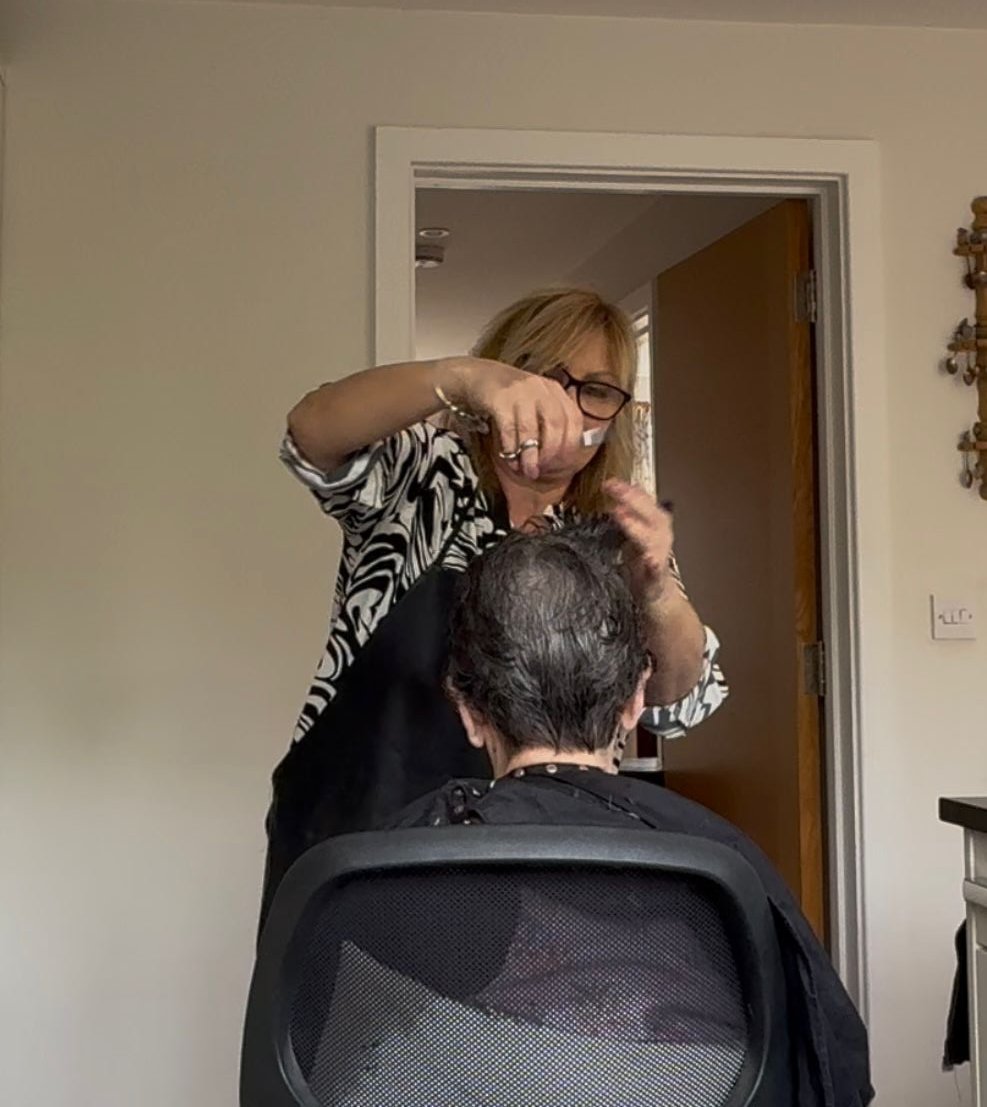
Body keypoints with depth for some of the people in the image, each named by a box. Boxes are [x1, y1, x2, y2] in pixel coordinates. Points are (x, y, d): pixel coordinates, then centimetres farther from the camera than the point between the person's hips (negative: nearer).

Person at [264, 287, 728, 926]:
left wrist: (655, 587, -30)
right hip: (351, 838, -2)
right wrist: (462, 378, -41)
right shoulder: (420, 473, -3)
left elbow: (682, 701, -9)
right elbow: (313, 434, -24)